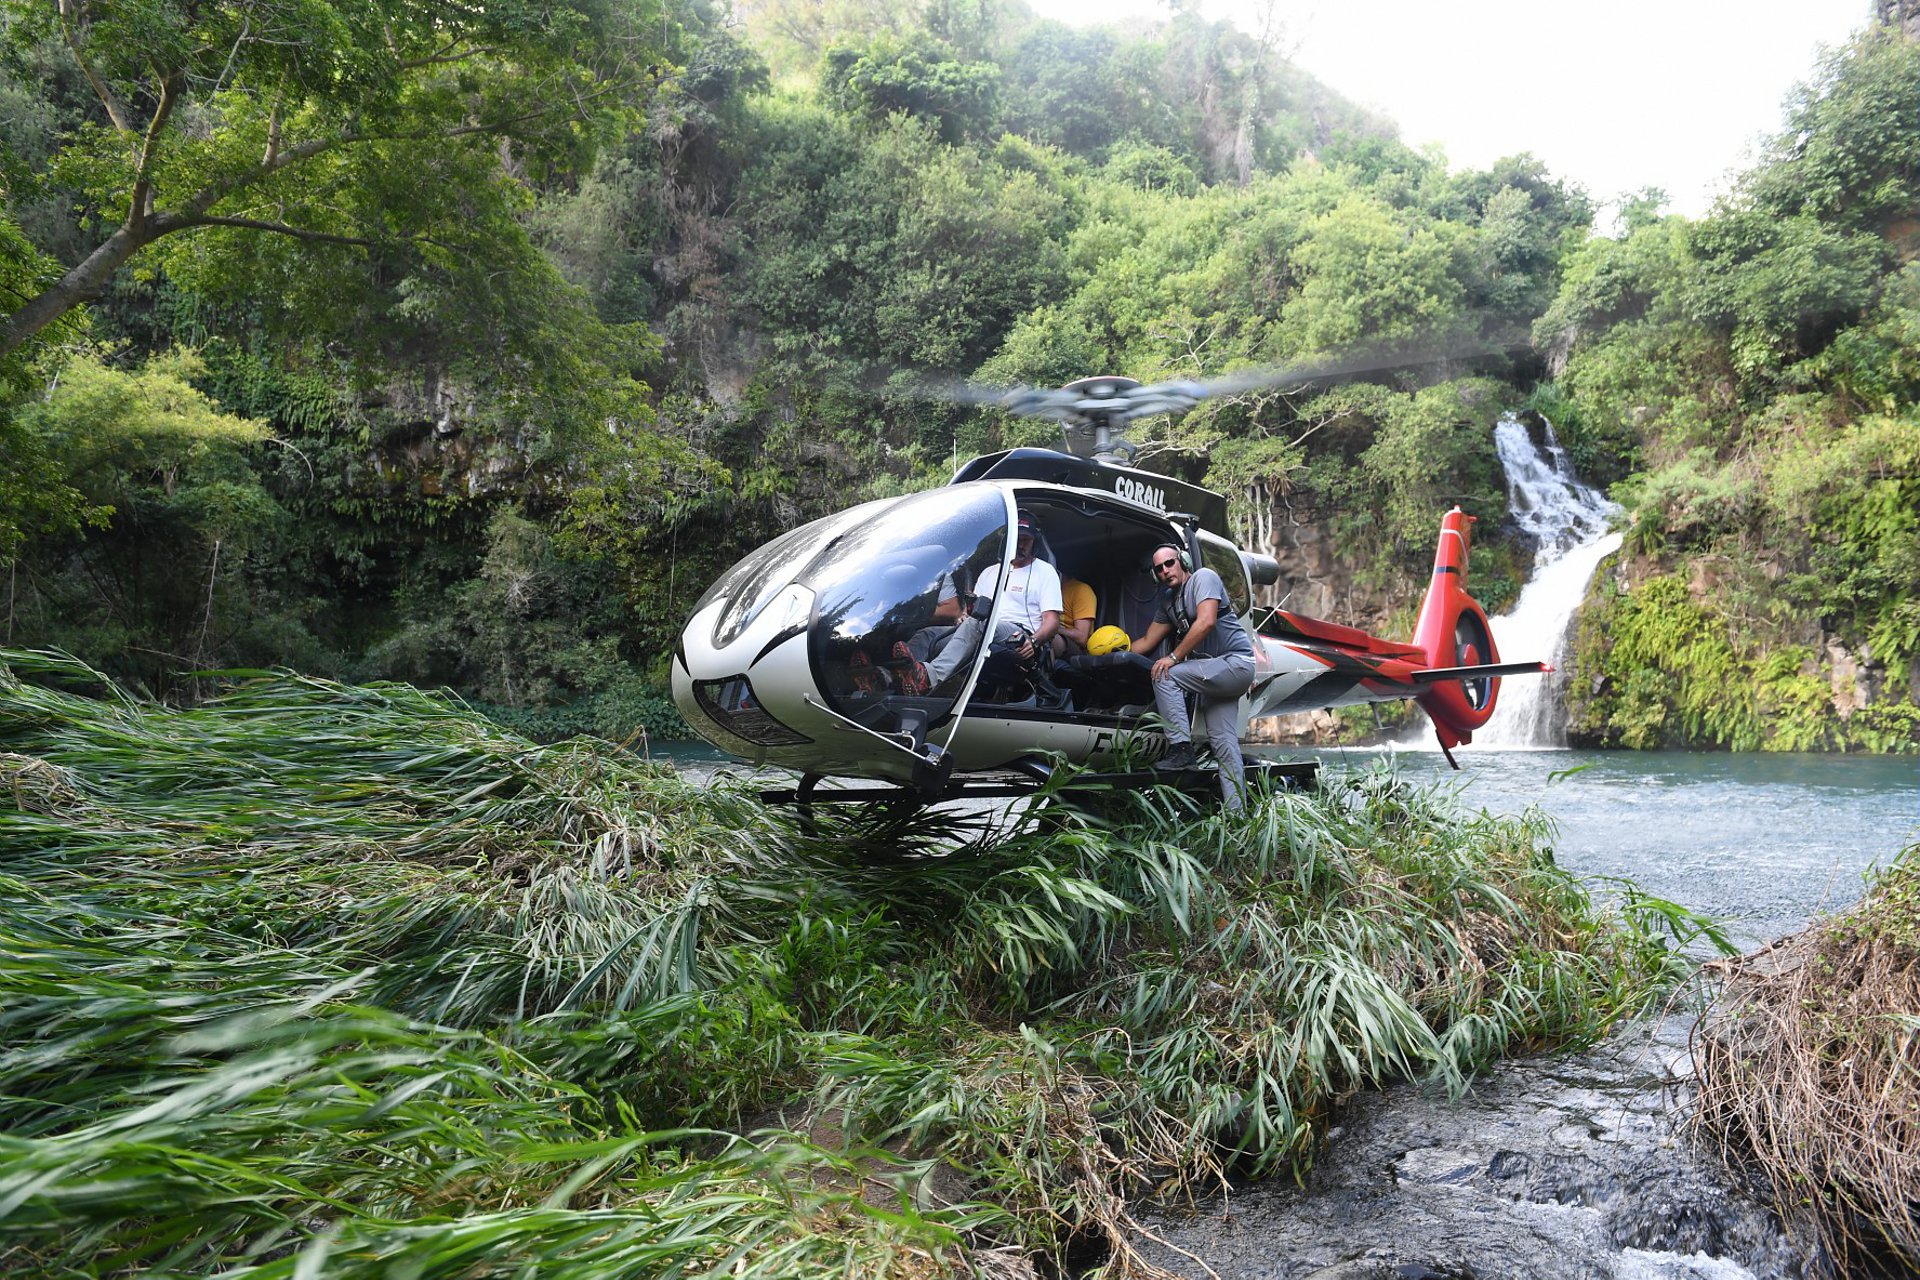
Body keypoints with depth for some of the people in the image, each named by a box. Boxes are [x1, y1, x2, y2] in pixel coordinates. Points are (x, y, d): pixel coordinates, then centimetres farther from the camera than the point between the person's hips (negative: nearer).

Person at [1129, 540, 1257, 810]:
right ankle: (1236, 812, 3)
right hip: (1216, 671, 9)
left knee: (1165, 676, -20)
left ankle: (1181, 748, -19)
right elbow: (1147, 642, 22)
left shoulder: (1203, 577, -7)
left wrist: (1174, 657, -19)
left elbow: (1206, 622, -21)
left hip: (1235, 662, -9)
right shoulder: (1168, 600, 17)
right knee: (1224, 743, 3)